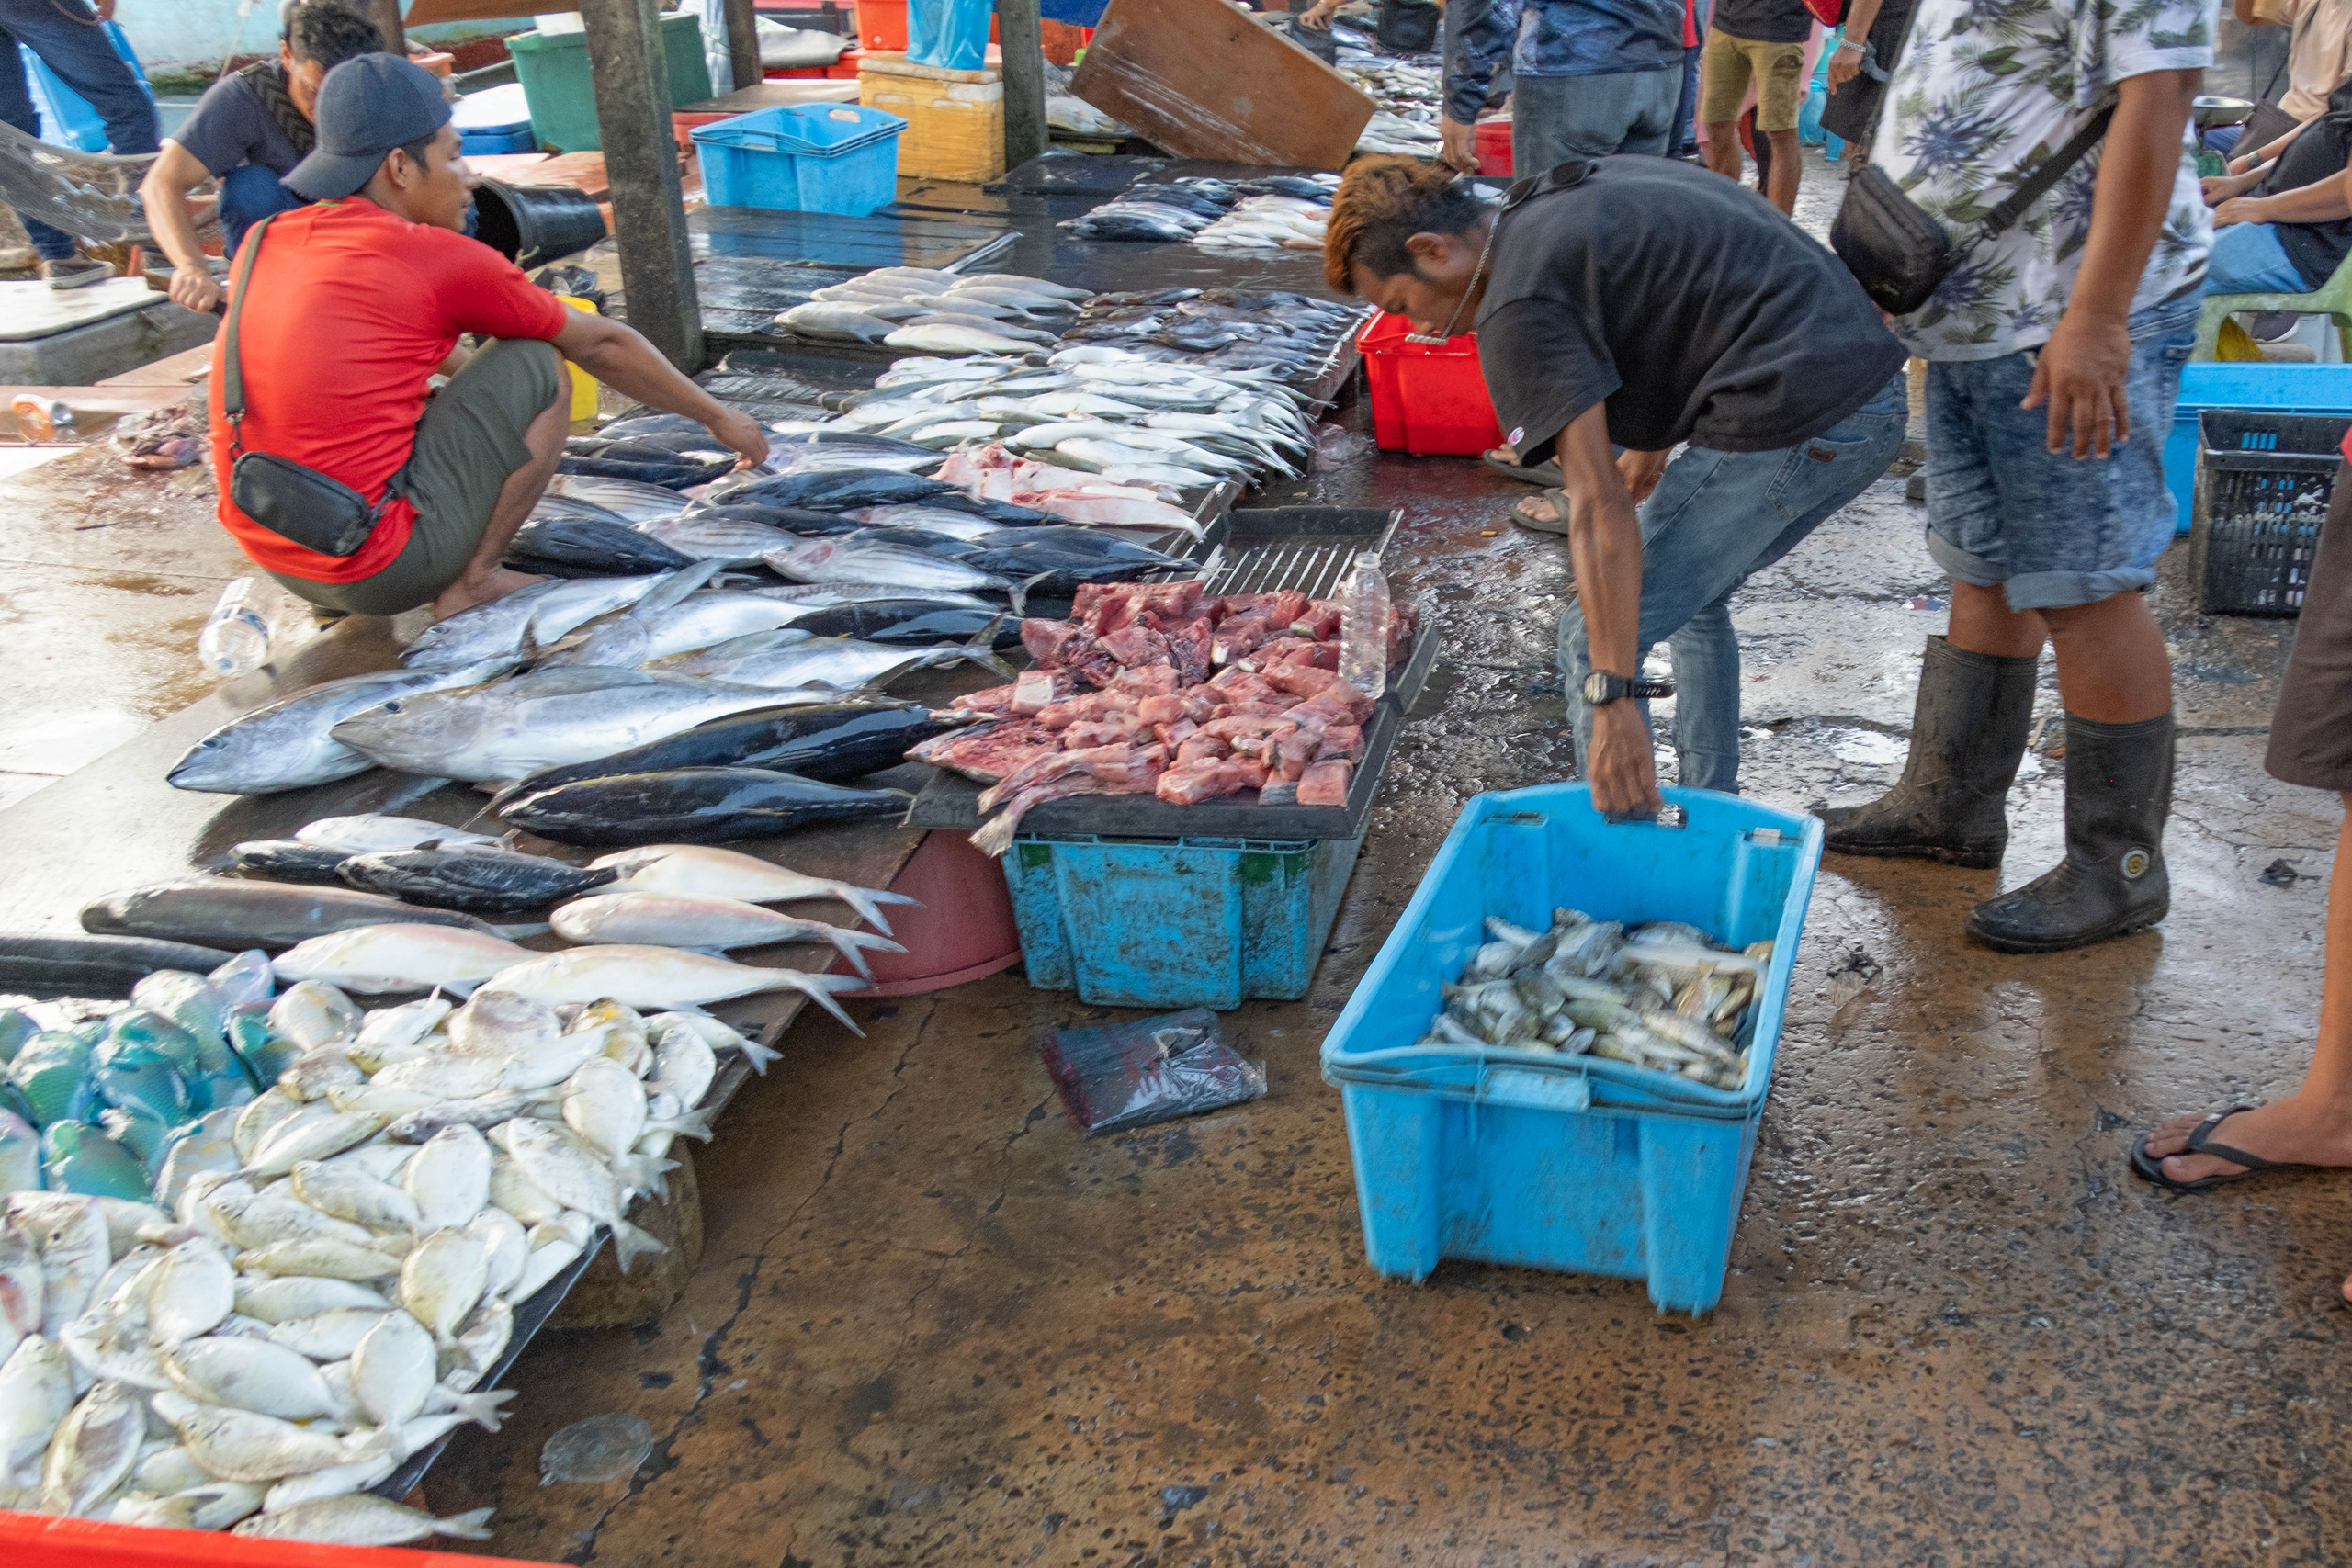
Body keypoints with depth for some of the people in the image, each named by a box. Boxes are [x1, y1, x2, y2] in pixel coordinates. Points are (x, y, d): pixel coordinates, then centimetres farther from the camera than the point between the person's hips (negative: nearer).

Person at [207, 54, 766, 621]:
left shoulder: (261, 244, 10)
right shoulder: (440, 260, -9)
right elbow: (600, 345, 5)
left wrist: (471, 370, 46)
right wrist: (718, 416, 18)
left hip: (276, 559, 7)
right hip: (378, 568, -7)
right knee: (538, 366, 3)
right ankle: (471, 581, 4)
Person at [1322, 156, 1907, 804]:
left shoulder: (1520, 308, -12)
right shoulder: (1587, 185, 16)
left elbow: (1599, 511, -20)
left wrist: (1611, 701, -21)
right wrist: (1653, 442, 37)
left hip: (1791, 423, -10)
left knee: (1592, 639, -2)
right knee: (1691, 597, 27)